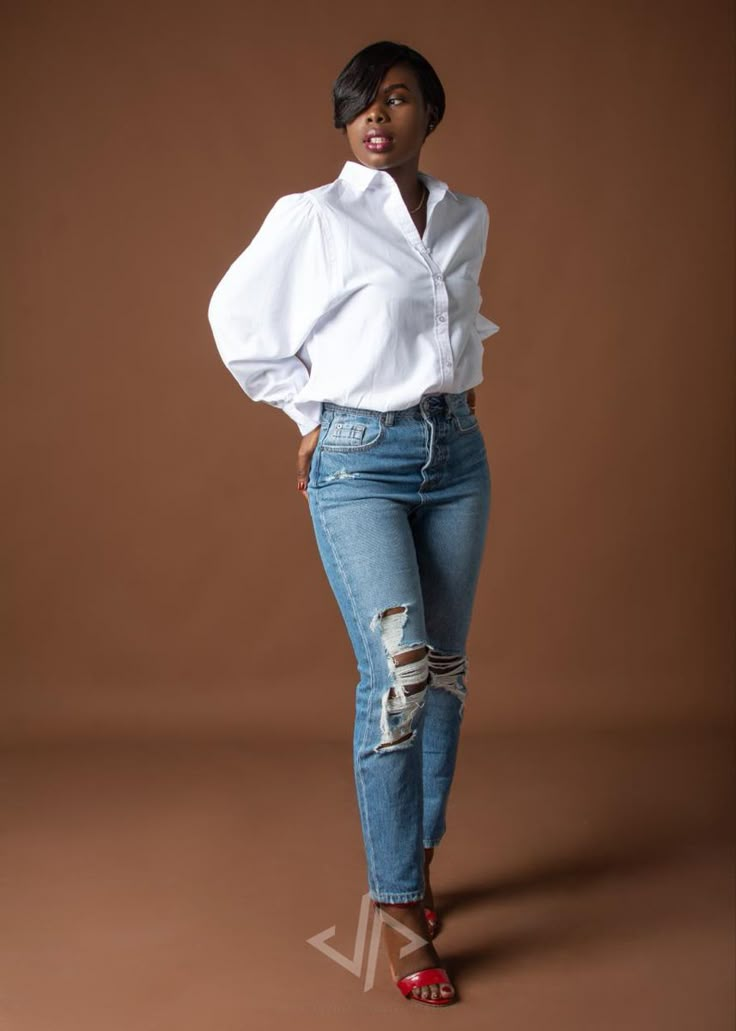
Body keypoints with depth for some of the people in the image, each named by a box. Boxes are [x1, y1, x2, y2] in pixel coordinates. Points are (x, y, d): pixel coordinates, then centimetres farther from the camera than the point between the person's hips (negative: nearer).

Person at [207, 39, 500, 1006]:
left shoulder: (467, 218, 9)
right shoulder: (312, 217, -5)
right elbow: (238, 316, 4)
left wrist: (464, 380, 14)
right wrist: (312, 412, 5)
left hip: (457, 454, 5)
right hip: (359, 462, -5)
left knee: (445, 672, 8)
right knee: (396, 673, -15)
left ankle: (417, 860, 25)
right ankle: (398, 909, -6)